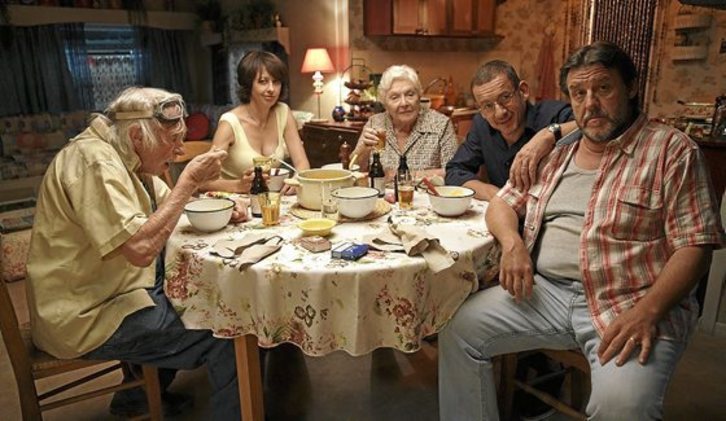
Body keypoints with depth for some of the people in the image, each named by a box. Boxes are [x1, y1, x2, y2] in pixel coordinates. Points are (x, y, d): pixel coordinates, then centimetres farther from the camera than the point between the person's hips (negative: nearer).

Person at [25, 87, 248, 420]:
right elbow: (141, 248, -33)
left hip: (111, 291, 10)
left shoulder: (126, 156, 6)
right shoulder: (94, 161, -23)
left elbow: (167, 209, 15)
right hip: (87, 316, -10)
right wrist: (189, 181, -25)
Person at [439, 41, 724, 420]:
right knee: (459, 328, -9)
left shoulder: (672, 150, 0)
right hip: (547, 291, 5)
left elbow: (695, 245, -5)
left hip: (630, 306, -4)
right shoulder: (556, 152, 15)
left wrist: (647, 311, -19)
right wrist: (512, 242, -6)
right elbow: (502, 204, 18)